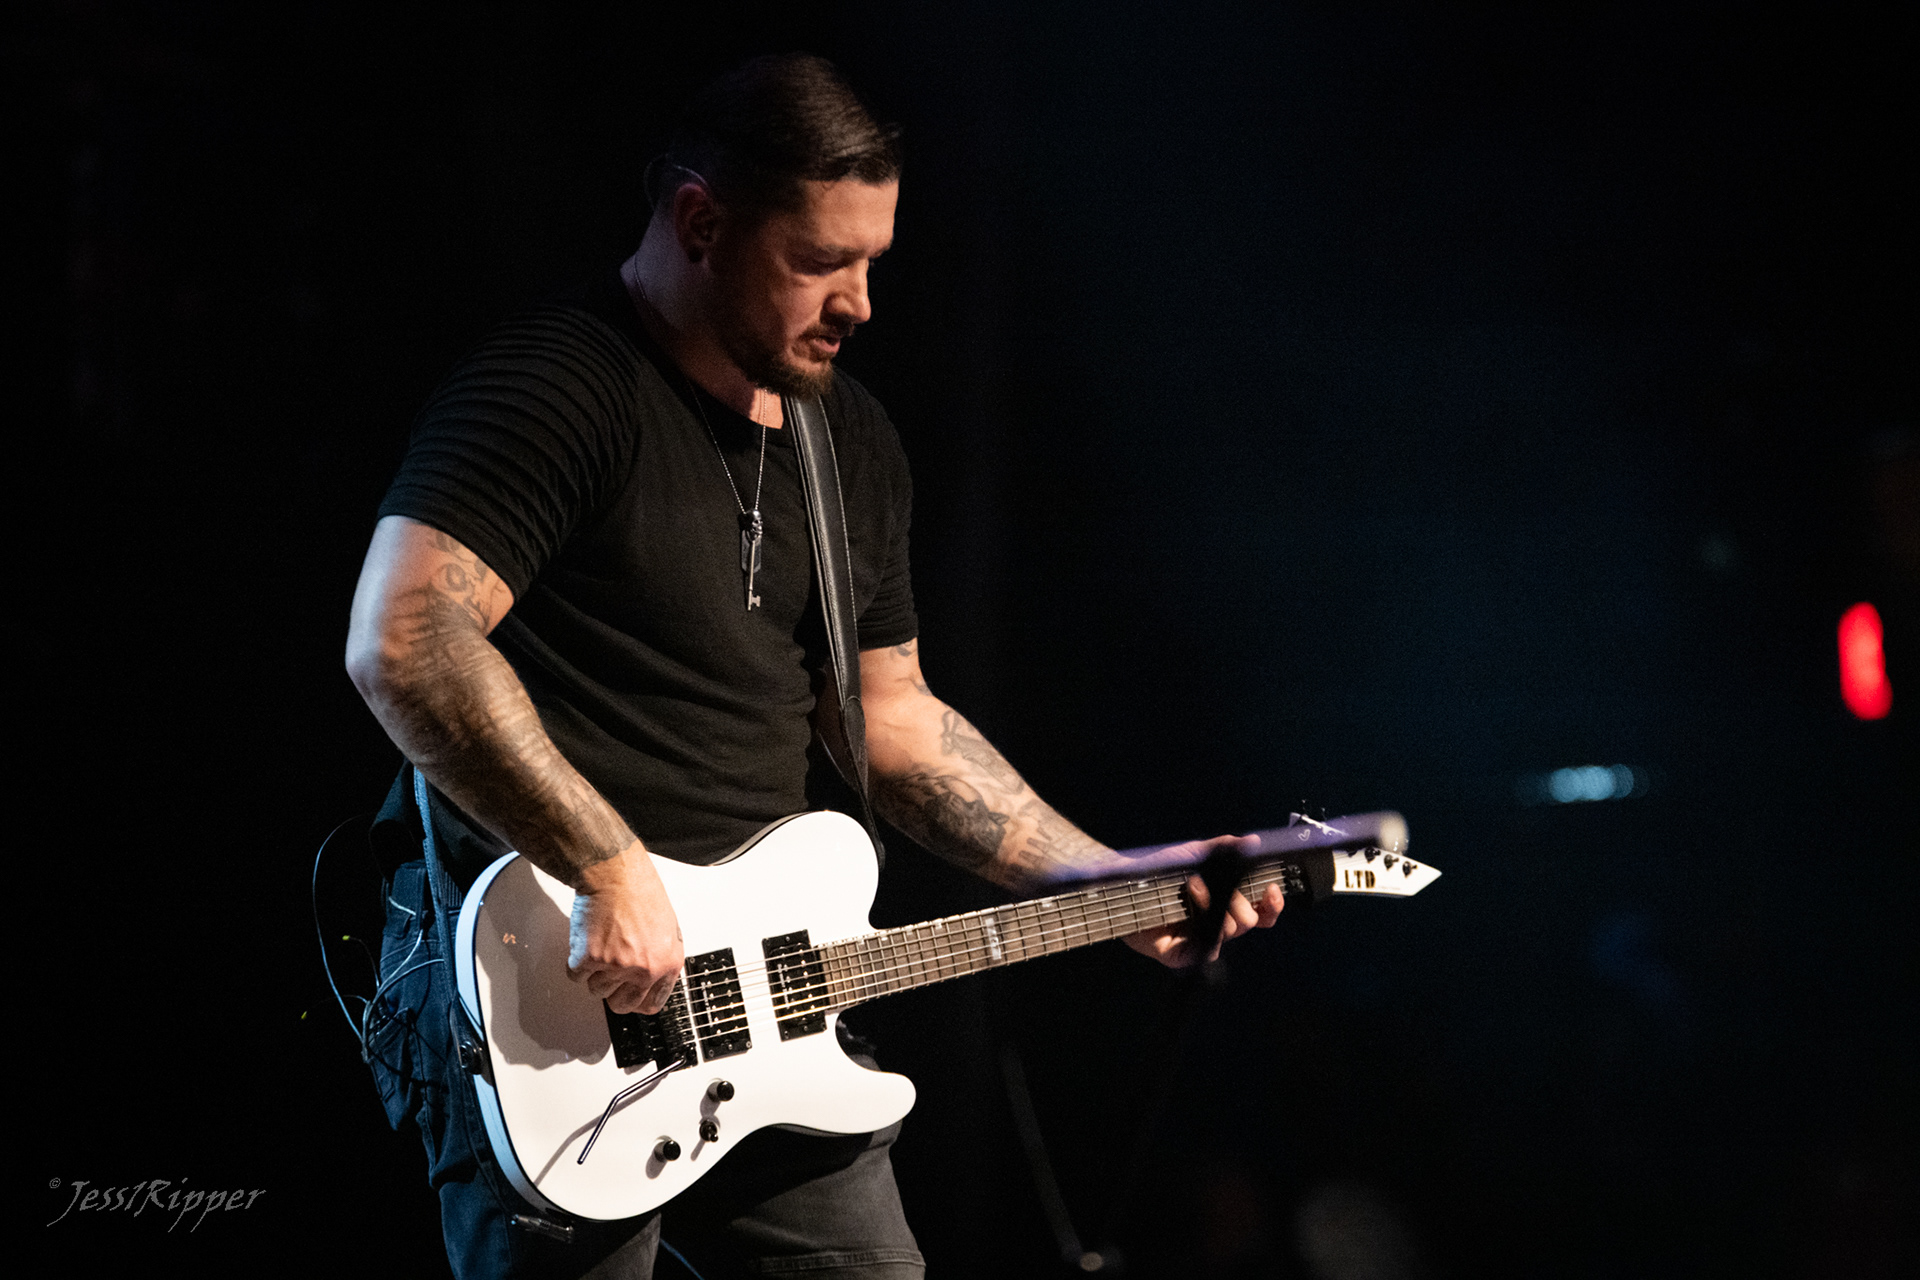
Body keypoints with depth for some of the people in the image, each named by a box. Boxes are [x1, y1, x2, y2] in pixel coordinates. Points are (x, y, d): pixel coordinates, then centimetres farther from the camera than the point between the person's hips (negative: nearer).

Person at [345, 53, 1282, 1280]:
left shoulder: (853, 437, 14)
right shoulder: (552, 389, -12)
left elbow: (894, 717, 21)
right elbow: (401, 642, -25)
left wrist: (1113, 885, 15)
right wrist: (610, 867, -27)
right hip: (548, 996, -8)